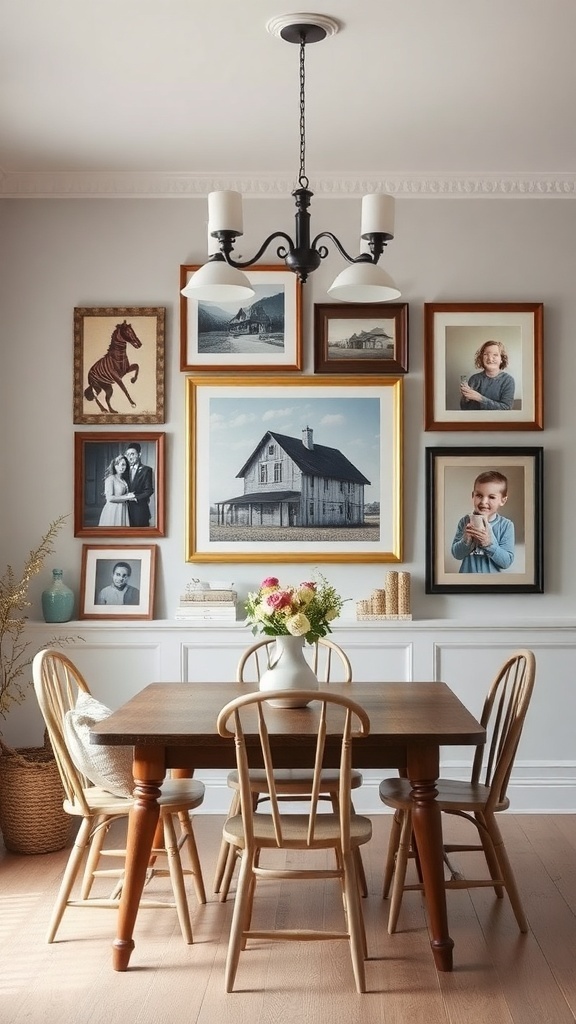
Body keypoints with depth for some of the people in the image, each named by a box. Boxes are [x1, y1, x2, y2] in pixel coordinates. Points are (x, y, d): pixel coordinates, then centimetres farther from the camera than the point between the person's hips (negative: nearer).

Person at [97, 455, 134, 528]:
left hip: (123, 511, 7)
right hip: (113, 510, -7)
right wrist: (127, 497, -10)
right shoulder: (111, 478, -6)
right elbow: (109, 498, -15)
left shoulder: (123, 480, 15)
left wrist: (129, 496, -1)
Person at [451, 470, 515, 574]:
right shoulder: (465, 521, -10)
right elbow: (456, 554, -9)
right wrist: (466, 541, -26)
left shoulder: (506, 525, -14)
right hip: (467, 572, 1)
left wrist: (489, 543, -28)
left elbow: (507, 562, -17)